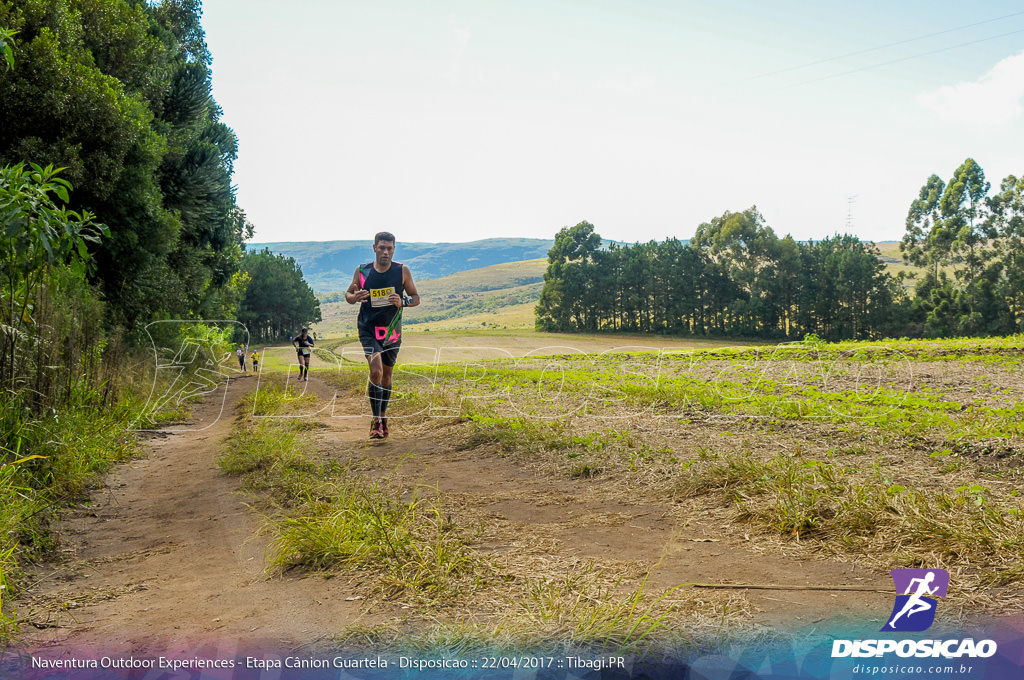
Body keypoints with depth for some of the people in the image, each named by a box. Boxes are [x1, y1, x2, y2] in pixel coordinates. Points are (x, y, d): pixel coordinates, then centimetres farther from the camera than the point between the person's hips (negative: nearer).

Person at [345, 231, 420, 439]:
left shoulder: (402, 271, -4)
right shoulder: (362, 271, -4)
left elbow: (416, 298, 2)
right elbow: (348, 294, 8)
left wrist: (402, 302, -19)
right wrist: (355, 297, -16)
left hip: (392, 331, 2)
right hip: (368, 329, -2)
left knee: (386, 376, 14)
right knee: (376, 371, -18)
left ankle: (383, 416, 34)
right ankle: (376, 420, -8)